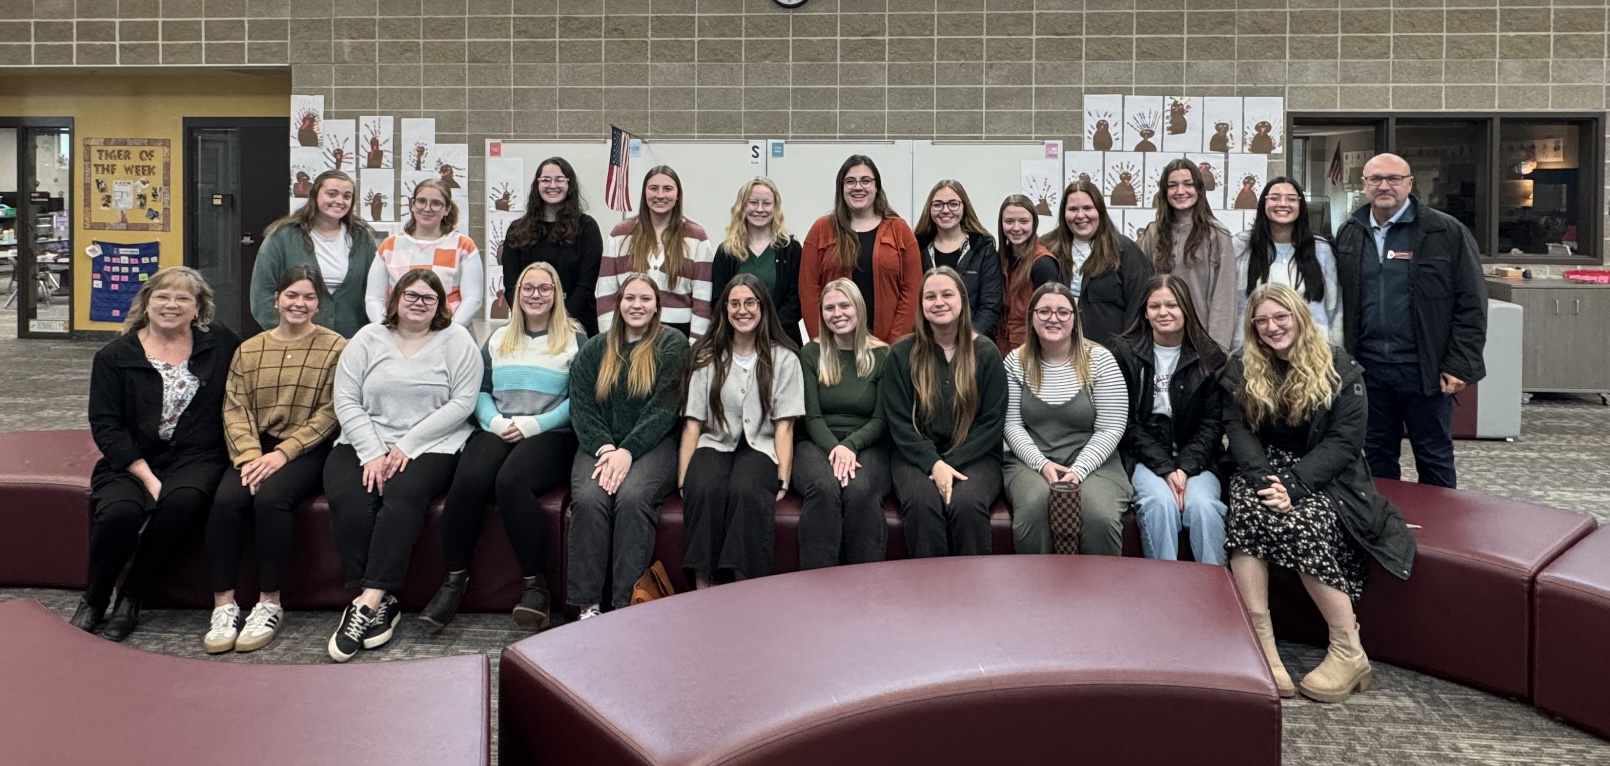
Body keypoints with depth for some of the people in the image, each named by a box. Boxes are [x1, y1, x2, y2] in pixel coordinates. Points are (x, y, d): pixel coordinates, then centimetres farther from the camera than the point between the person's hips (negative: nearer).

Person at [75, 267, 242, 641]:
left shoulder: (220, 343, 7)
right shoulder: (115, 356, 5)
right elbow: (105, 426, -1)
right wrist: (148, 478, -15)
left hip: (195, 458, 0)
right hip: (131, 461, 0)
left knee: (181, 502, -33)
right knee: (119, 511, -30)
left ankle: (131, 598, -14)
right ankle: (93, 600, -1)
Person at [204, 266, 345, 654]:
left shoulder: (335, 348, 1)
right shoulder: (248, 350, 13)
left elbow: (328, 413, -6)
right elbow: (234, 409, 3)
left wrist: (282, 453, -16)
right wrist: (250, 455, -15)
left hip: (307, 449, -3)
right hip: (255, 447, 4)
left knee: (270, 497, -31)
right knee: (226, 498, -26)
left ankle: (269, 604, -17)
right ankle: (224, 604, -17)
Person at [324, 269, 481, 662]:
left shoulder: (456, 340, 5)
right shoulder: (368, 339, 12)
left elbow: (462, 403, -5)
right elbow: (346, 400, 3)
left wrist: (407, 445, -12)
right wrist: (372, 452, -12)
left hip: (431, 446, -2)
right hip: (364, 442, 3)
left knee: (404, 494, -33)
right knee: (347, 497, -27)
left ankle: (367, 601, -33)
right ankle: (381, 603, -23)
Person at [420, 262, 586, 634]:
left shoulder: (575, 340, 9)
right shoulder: (498, 339, 23)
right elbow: (479, 391, 16)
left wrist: (534, 424, -13)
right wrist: (494, 420, -5)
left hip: (551, 435, -3)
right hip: (497, 430, 3)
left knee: (511, 479, -36)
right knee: (468, 479, -30)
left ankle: (534, 584, -25)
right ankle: (454, 580, -18)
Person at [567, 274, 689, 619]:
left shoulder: (673, 344, 7)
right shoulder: (595, 349, 18)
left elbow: (664, 408, -4)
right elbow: (580, 406, 7)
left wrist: (627, 452, -16)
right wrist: (604, 448, -11)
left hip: (652, 445, -3)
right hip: (600, 445, 3)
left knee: (632, 497, -32)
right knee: (588, 498, -28)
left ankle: (628, 606, -29)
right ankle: (588, 605, -25)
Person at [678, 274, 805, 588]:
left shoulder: (783, 359, 8)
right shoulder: (707, 357, 11)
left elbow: (783, 426, 2)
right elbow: (693, 423, 4)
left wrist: (783, 480, -11)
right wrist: (682, 478, -8)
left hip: (759, 447, -1)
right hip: (715, 444, 1)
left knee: (745, 491, -35)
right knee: (704, 489, -33)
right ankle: (702, 588, -31)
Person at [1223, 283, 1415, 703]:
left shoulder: (1340, 368, -1)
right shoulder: (1241, 369, 8)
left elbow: (1344, 441, -9)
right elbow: (1238, 431, -1)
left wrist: (1294, 485, -21)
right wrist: (1263, 478, -20)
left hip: (1324, 476, -2)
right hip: (1263, 469, 2)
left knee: (1302, 524, -33)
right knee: (1246, 511, -32)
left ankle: (1349, 653, -21)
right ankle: (1260, 645, -35)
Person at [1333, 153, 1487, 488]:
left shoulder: (1447, 232, -4)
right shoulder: (1349, 234, 8)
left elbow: (1471, 303, -6)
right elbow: (1338, 301, 11)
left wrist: (1459, 365, -11)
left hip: (1424, 369, -3)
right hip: (1368, 366, 4)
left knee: (1434, 458, 8)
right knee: (1377, 455, 14)